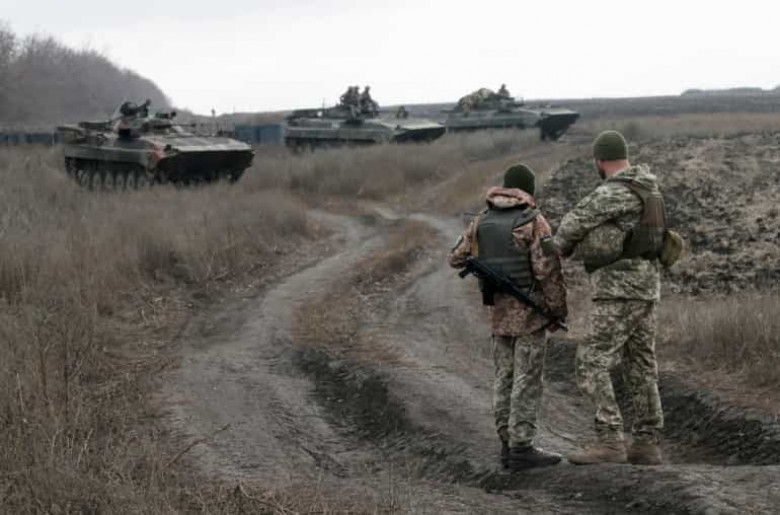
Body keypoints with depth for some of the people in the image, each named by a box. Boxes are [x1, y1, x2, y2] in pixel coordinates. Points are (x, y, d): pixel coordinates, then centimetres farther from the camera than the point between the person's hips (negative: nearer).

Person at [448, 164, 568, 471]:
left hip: (499, 309, 6)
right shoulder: (533, 222, -13)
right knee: (527, 380, -4)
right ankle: (522, 449, -4)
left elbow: (456, 259, 12)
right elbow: (548, 270, -17)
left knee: (506, 377, 11)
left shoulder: (483, 220, 5)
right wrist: (559, 310, -7)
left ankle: (509, 446, 13)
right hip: (530, 309, -6)